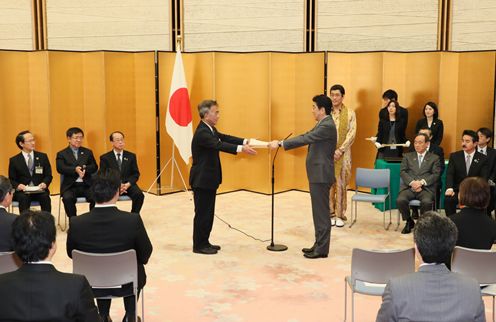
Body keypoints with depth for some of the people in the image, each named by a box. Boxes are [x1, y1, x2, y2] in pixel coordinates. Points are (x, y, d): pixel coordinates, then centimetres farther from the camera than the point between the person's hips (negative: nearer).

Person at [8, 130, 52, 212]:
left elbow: (48, 175, 10)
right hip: (22, 191, -1)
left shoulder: (42, 157, 11)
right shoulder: (14, 160, 7)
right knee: (23, 198, -34)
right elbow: (11, 180, 7)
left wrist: (44, 183, -12)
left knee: (45, 197, -31)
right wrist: (18, 186, -16)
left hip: (39, 190, 1)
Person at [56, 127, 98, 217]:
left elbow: (94, 167, 7)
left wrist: (84, 168, -16)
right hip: (70, 186, -1)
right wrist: (75, 169, -25)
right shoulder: (62, 154, 10)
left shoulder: (88, 152, 18)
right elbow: (61, 168, -7)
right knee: (67, 198, -33)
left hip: (86, 185, 2)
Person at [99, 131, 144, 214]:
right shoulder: (105, 158, 6)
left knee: (139, 195, -28)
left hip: (128, 184, 2)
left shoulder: (131, 156, 12)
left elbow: (136, 173, 10)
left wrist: (128, 184, -10)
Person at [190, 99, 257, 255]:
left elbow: (224, 138, 6)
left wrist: (245, 141, -6)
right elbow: (219, 145, -33)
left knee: (208, 212, 15)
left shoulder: (210, 129, 10)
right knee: (202, 213, -1)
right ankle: (199, 245, 9)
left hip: (209, 179, 10)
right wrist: (241, 148, -39)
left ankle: (204, 242, 24)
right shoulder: (201, 133, -22)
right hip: (202, 180, -10)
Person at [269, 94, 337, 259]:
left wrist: (280, 144, -20)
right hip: (317, 174, 10)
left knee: (322, 212, -3)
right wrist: (280, 143, 6)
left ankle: (322, 249, 4)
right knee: (319, 211, 15)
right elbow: (306, 136, 15)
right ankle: (319, 244, 23)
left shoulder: (327, 125, -17)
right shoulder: (322, 124, 15)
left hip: (321, 175, -10)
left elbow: (306, 139, -23)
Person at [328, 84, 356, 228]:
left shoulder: (350, 113, 1)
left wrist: (340, 150, -13)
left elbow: (352, 134, -4)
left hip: (343, 154, -1)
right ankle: (330, 213, 13)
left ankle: (340, 215, 9)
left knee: (341, 184, 2)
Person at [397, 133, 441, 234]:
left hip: (426, 188, -2)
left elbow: (436, 175, 3)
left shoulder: (434, 158, 16)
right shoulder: (407, 156, 21)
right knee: (400, 200, -28)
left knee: (427, 202, -34)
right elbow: (402, 172, 8)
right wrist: (412, 182, -11)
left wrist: (421, 182, -13)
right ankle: (409, 222, -1)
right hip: (409, 187, 2)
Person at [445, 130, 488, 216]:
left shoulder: (482, 159, 6)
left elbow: (483, 178, -1)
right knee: (448, 199, -30)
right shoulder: (454, 156, 8)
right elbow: (449, 174, -3)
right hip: (457, 190, 0)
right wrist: (449, 189, -22)